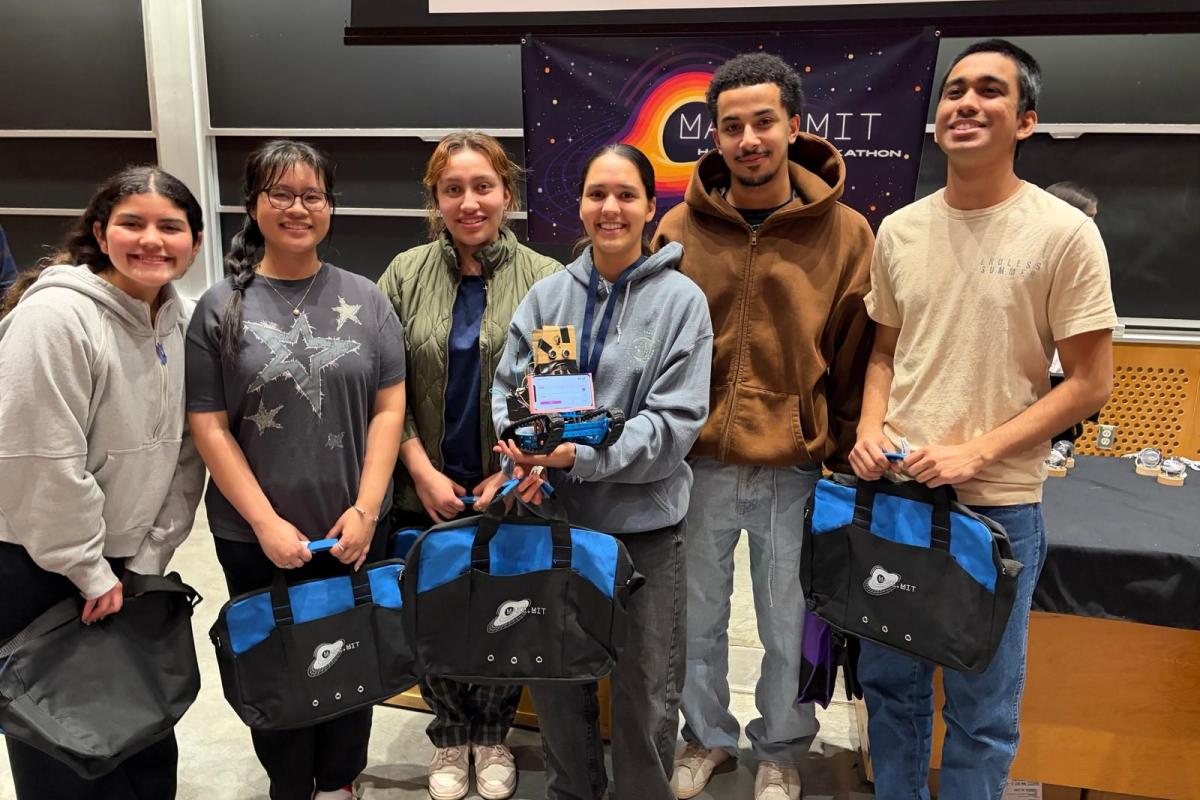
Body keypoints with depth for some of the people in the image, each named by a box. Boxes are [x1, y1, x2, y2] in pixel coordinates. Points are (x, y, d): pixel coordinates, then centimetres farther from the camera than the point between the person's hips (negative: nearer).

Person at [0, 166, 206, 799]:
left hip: (126, 564, 6)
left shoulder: (180, 320, 0)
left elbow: (184, 453, 4)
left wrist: (148, 558, 1)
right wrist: (89, 571, -15)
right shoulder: (55, 315, -22)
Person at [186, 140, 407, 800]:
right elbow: (209, 426, -5)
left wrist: (366, 509, -8)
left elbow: (388, 408, -1)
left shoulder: (365, 300, 1)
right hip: (256, 538, -1)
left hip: (353, 532, 1)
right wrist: (267, 523, -11)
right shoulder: (220, 308, -3)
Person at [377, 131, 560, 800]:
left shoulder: (545, 280, -6)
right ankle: (451, 737, 37)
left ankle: (494, 734, 37)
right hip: (426, 493, 2)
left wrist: (510, 471, -10)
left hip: (511, 493, -1)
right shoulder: (405, 275, 0)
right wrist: (422, 471, -8)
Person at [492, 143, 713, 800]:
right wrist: (523, 453, -18)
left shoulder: (681, 300, -7)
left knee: (646, 691, 10)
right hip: (554, 517, 3)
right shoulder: (547, 294, 2)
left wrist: (582, 454, -23)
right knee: (553, 678, 17)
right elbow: (508, 390, 3)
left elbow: (676, 420, -12)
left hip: (644, 522, -3)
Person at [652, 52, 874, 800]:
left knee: (789, 628, 15)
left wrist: (846, 460, -1)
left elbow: (859, 360, -2)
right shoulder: (679, 230, -3)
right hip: (699, 466, 1)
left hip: (796, 471, -1)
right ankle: (708, 736, 42)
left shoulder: (847, 234, -6)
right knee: (699, 619, 17)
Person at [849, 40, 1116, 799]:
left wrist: (978, 452, -16)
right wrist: (871, 428, -4)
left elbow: (1091, 382, -7)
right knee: (890, 682, 18)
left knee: (981, 708, 11)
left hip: (998, 505, -4)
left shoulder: (1064, 233, -9)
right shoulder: (899, 230, 4)